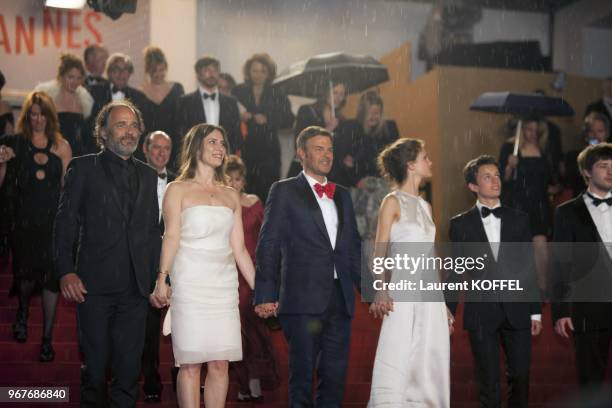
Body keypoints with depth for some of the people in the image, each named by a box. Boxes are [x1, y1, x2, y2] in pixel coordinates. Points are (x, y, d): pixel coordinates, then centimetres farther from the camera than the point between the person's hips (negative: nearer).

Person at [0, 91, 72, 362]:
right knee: (27, 271, 10)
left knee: (51, 277, -1)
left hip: (53, 219, -1)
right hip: (24, 218, 1)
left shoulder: (61, 146, 3)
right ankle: (23, 312, 45)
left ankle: (47, 339, 8)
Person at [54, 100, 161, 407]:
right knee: (95, 364, 4)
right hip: (95, 286, -3)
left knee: (129, 367, 6)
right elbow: (66, 222, -2)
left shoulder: (148, 175, 14)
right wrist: (66, 272, -12)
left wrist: (158, 278, 9)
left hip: (135, 288, 3)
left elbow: (152, 230, 16)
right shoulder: (83, 168, 3)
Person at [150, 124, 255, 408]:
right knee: (190, 363, -4)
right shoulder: (178, 190, 4)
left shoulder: (231, 195, 16)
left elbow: (239, 248, 15)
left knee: (221, 363, 2)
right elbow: (171, 237, -8)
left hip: (224, 285, 4)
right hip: (189, 282, -4)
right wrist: (161, 279, -20)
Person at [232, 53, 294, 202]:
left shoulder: (277, 95, 11)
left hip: (269, 152, 1)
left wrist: (268, 120, -7)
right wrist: (238, 117, -12)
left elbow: (289, 120, 5)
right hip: (244, 149, 0)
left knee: (267, 192, -9)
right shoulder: (238, 92, 9)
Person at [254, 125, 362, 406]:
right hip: (303, 299, -5)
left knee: (335, 375, 7)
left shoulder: (342, 195, 18)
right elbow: (268, 246, -3)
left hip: (340, 299, 5)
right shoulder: (285, 191, 2)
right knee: (302, 375, -1)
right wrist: (265, 296, -11)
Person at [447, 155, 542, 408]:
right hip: (481, 312, -2)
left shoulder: (519, 220, 9)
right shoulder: (461, 224, 4)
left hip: (517, 310, 2)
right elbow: (454, 271, 4)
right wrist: (448, 312, 0)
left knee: (520, 376, 6)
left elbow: (529, 267, 9)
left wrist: (535, 311, 6)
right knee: (490, 382, 3)